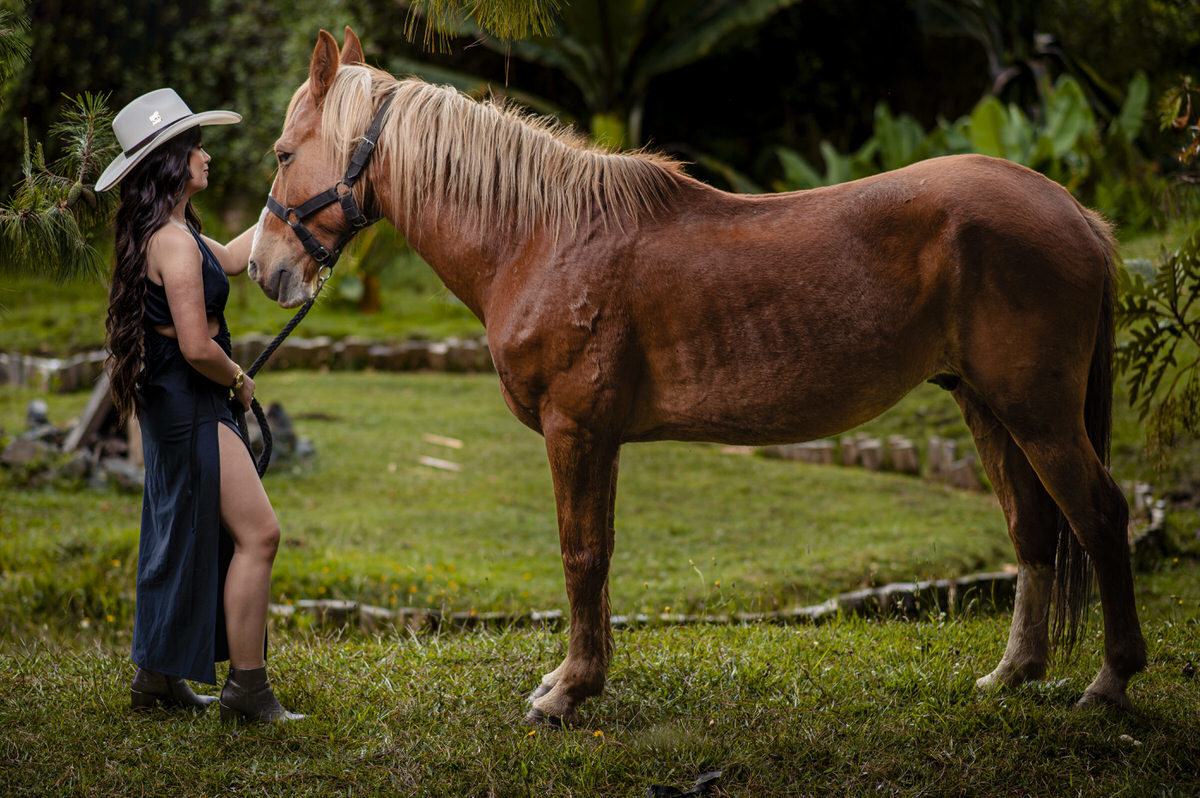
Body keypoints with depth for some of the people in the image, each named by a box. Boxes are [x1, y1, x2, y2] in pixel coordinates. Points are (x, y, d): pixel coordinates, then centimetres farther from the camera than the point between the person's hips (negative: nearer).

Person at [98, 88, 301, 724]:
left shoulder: (164, 234, 11)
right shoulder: (175, 241, -20)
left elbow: (231, 258, 26)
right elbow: (196, 346, -24)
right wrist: (240, 380, -6)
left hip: (173, 407, 11)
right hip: (192, 407, -11)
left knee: (185, 538, 17)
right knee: (257, 533, -7)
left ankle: (158, 677, 24)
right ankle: (246, 689, -4)